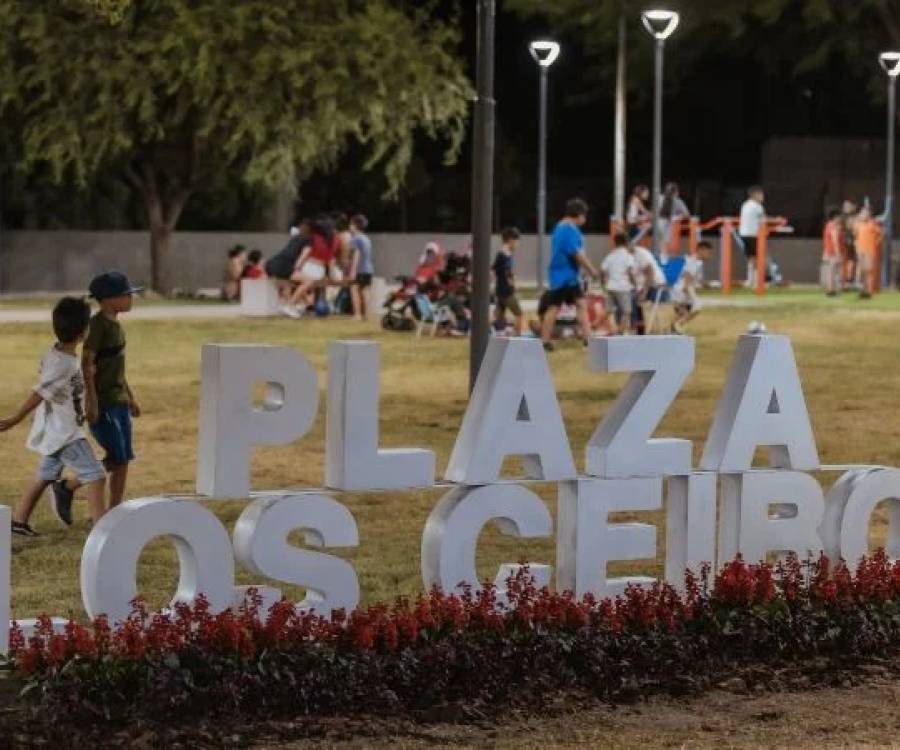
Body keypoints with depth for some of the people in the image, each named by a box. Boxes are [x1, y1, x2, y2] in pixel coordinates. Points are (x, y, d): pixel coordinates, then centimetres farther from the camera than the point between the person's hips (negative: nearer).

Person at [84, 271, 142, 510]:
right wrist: (92, 403, -23)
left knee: (123, 460, 7)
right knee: (116, 458, -11)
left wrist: (131, 397, 23)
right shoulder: (98, 325, -14)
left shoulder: (116, 324, 12)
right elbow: (87, 364, -18)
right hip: (102, 402, -9)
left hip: (119, 400, 9)